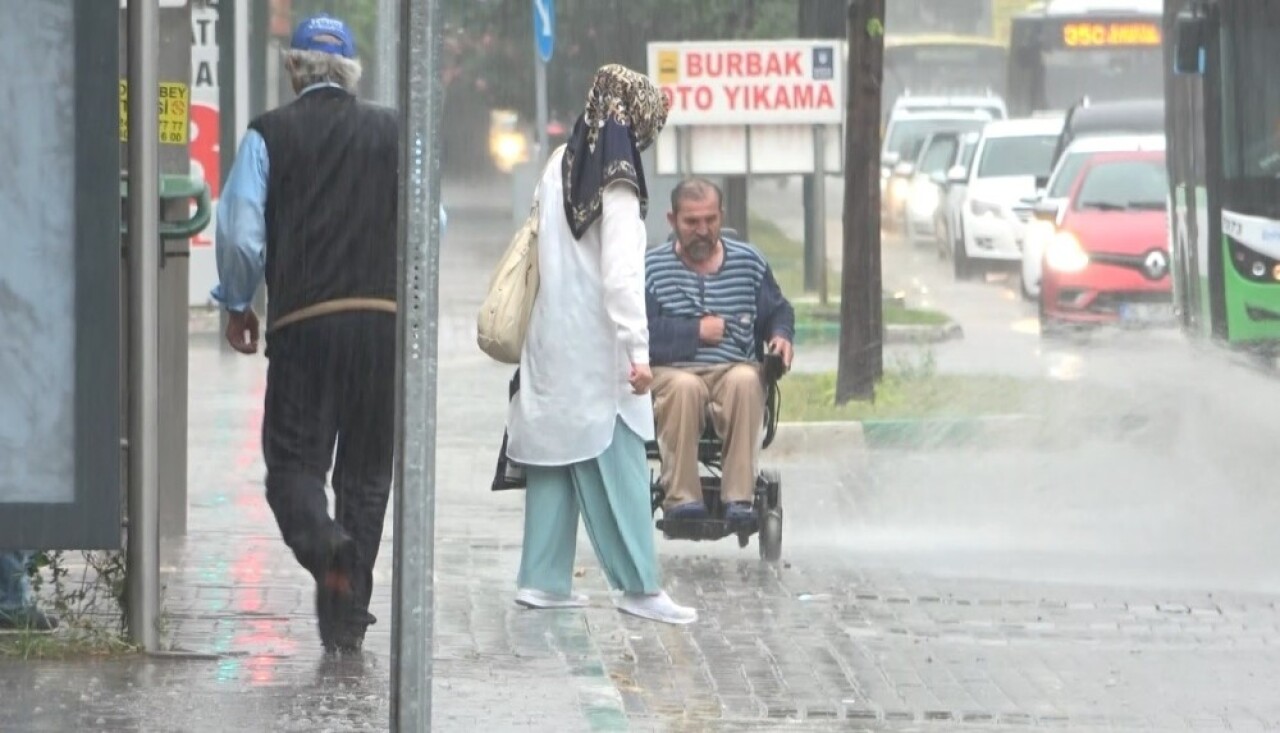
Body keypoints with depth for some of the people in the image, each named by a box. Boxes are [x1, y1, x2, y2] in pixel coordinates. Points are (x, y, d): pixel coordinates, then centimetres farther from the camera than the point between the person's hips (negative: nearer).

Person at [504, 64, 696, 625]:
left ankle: (543, 579, 11)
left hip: (550, 341, 8)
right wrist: (638, 351, -20)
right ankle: (639, 586, -3)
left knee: (553, 461, 10)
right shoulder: (617, 183, -14)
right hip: (595, 348, -8)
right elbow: (621, 275, -20)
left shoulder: (561, 164, 9)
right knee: (618, 464, -5)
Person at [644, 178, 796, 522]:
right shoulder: (651, 267, 7)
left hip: (735, 371, 2)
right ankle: (681, 496, -35)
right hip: (670, 373, -2)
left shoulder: (749, 261, 17)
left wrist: (782, 336, 3)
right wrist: (696, 332, -9)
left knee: (745, 380, -34)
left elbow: (778, 311, 26)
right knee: (685, 386, -38)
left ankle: (739, 497, -37)